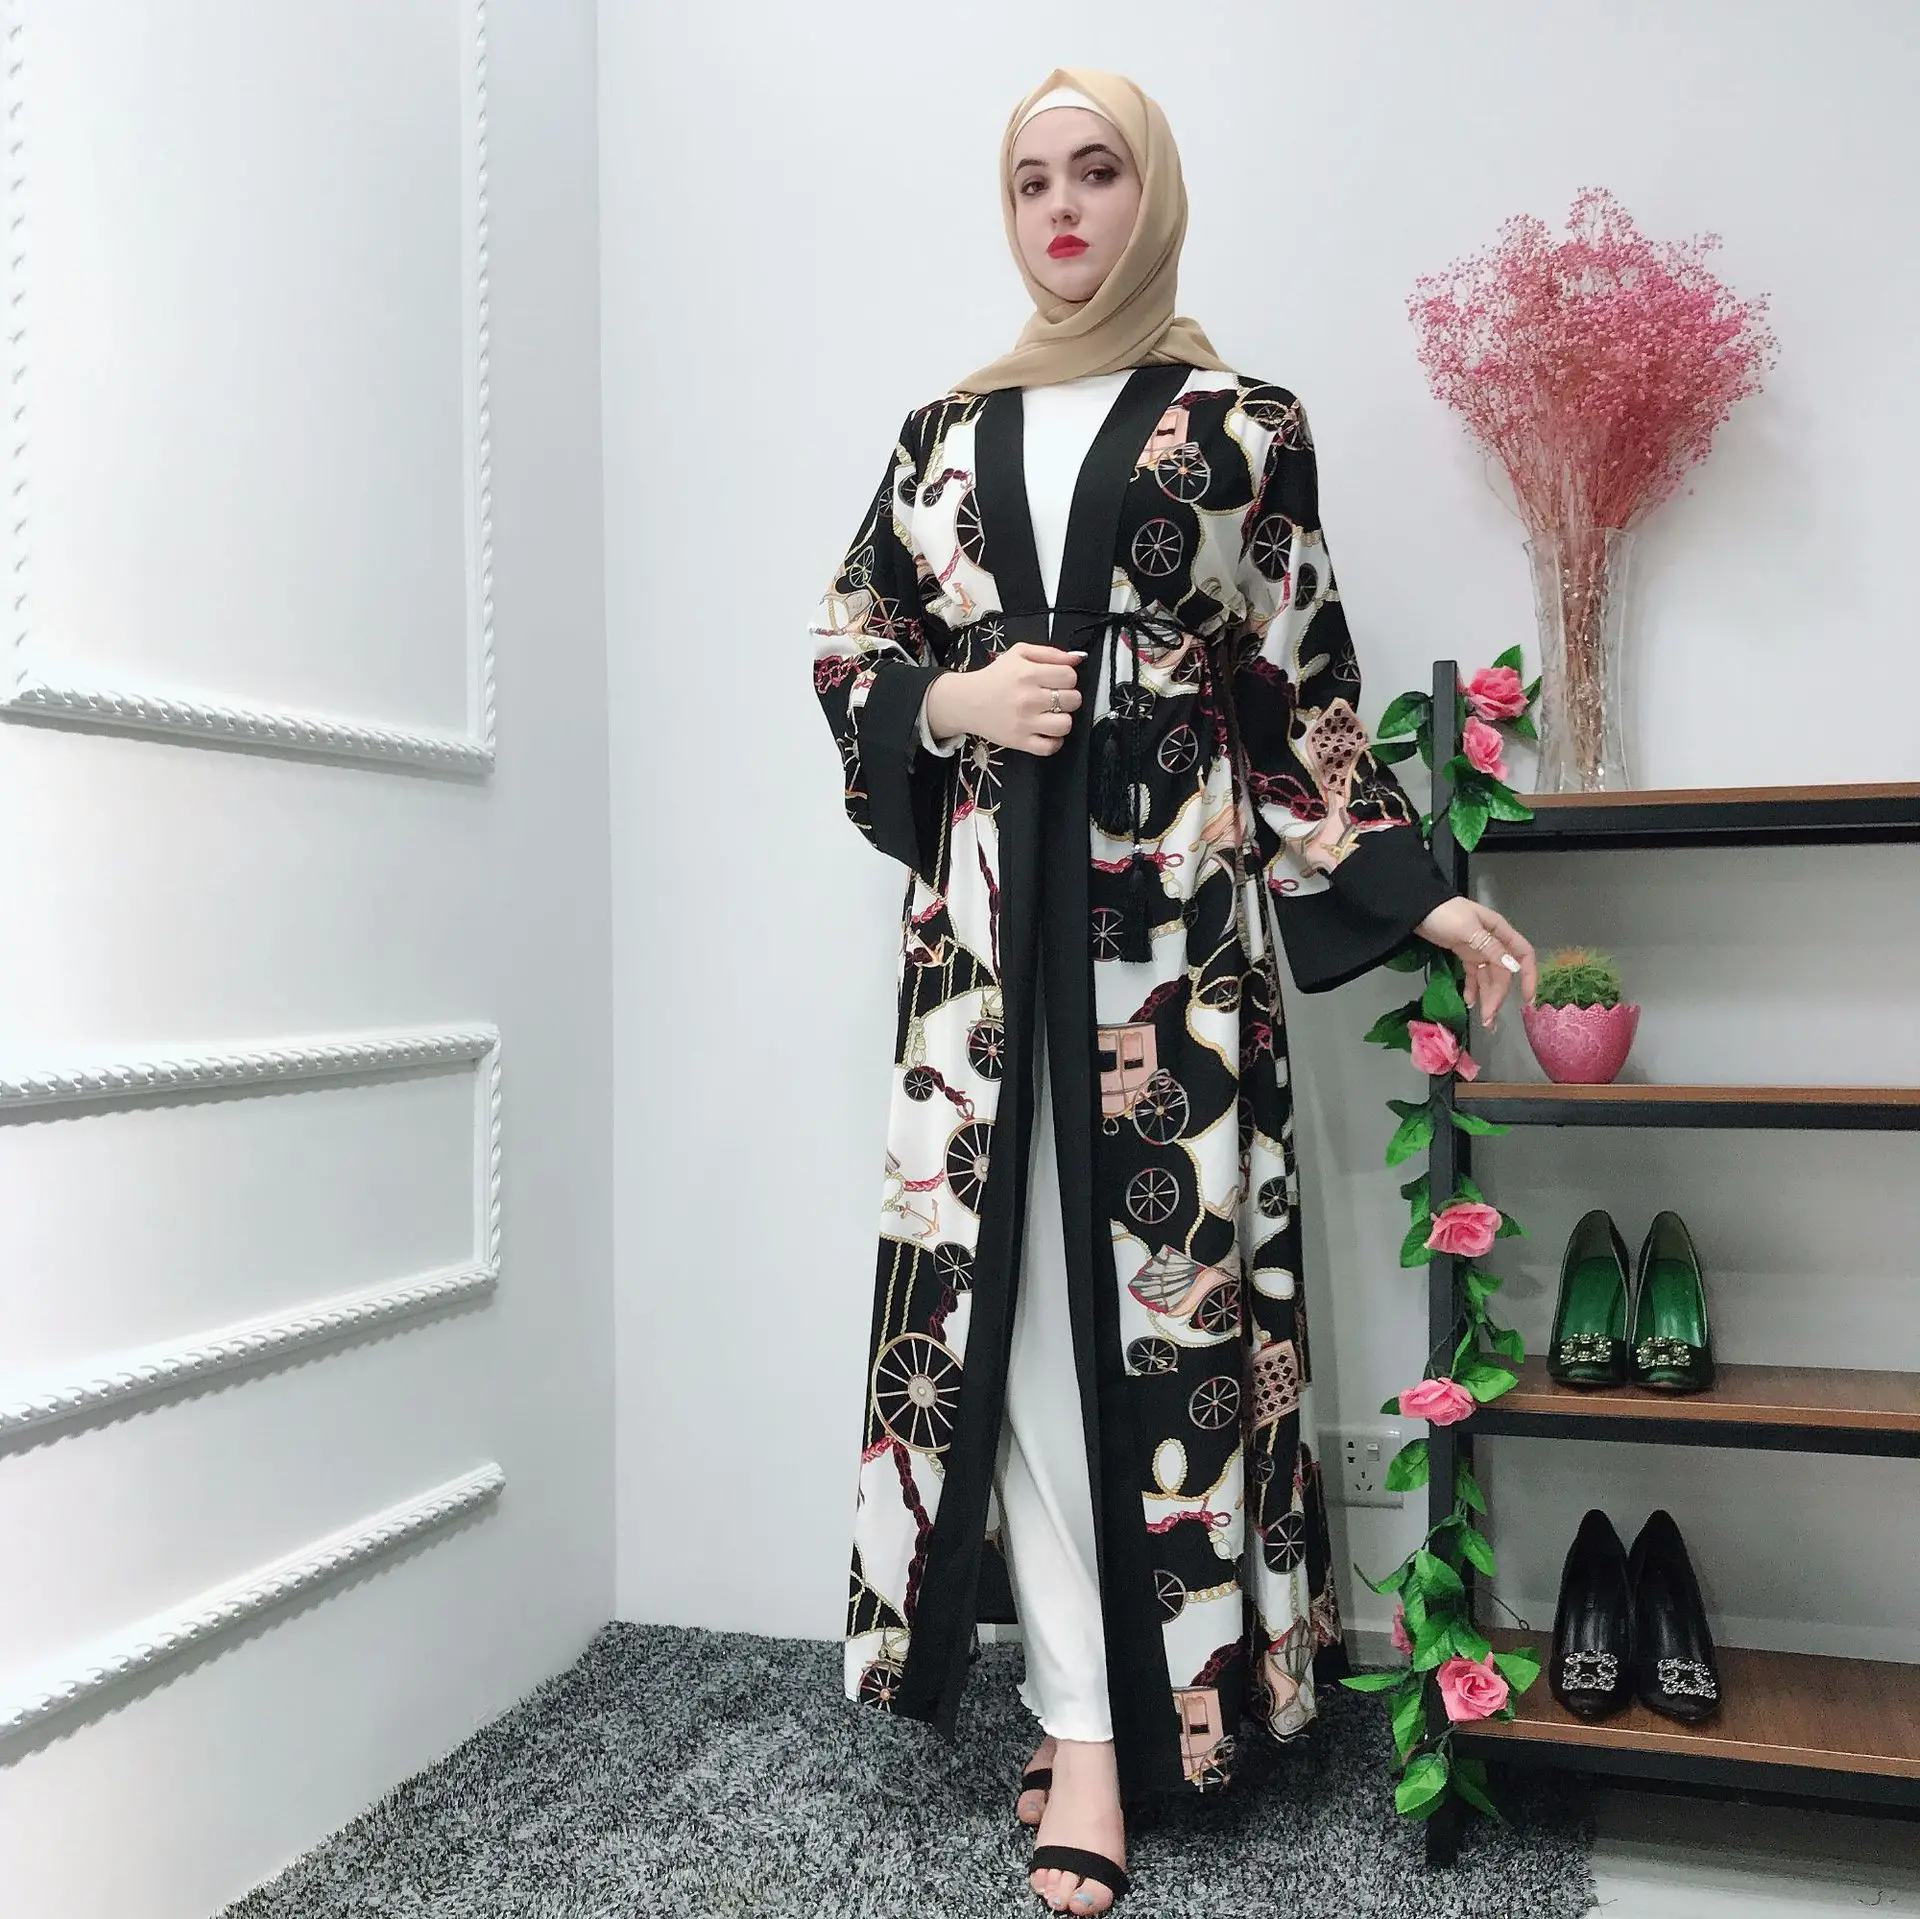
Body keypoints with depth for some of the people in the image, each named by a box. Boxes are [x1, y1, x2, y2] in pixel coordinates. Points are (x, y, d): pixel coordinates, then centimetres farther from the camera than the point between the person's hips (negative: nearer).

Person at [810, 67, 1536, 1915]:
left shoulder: (1244, 429, 9)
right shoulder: (946, 434, 16)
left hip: (1173, 908, -2)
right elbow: (848, 650, 17)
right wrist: (952, 705, -4)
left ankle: (1149, 1690, 13)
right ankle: (1087, 1721, 8)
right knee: (1010, 1280, -3)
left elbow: (1305, 694, 7)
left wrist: (1419, 894, 0)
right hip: (986, 908, 2)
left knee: (1171, 1275, -3)